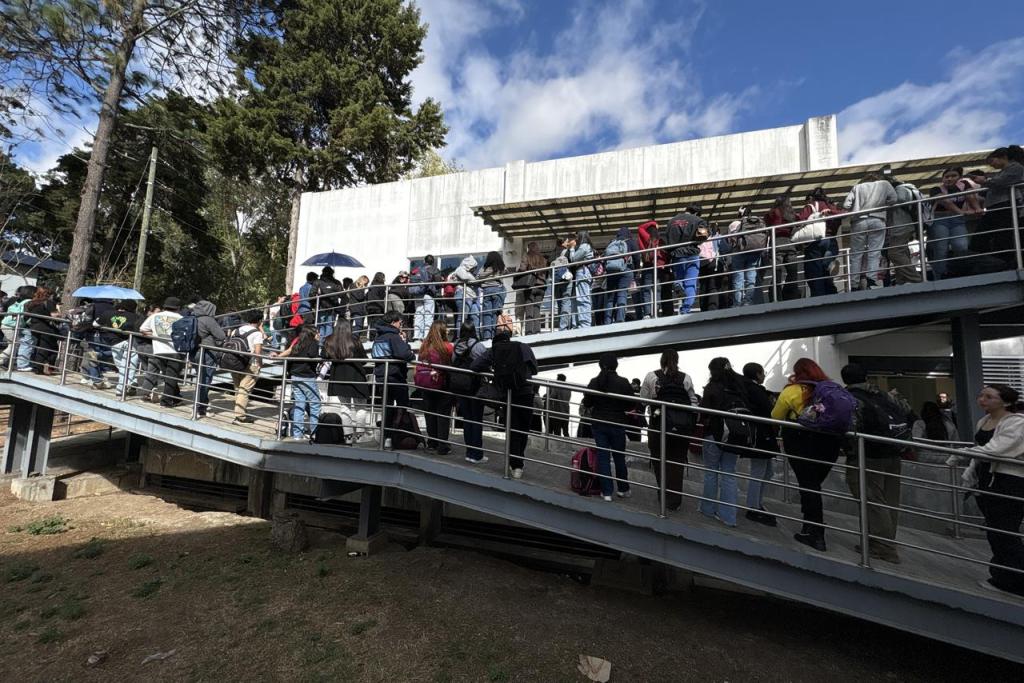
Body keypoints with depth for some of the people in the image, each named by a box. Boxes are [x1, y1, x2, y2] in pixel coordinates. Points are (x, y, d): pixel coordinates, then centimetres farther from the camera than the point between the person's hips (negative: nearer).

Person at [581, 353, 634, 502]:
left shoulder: (594, 382, -8)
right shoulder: (623, 382, -13)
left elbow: (587, 403, -2)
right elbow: (630, 405, -7)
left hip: (599, 424, 1)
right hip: (617, 424, -1)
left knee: (603, 457, 7)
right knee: (619, 456, 14)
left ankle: (607, 492, 9)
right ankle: (623, 489, 27)